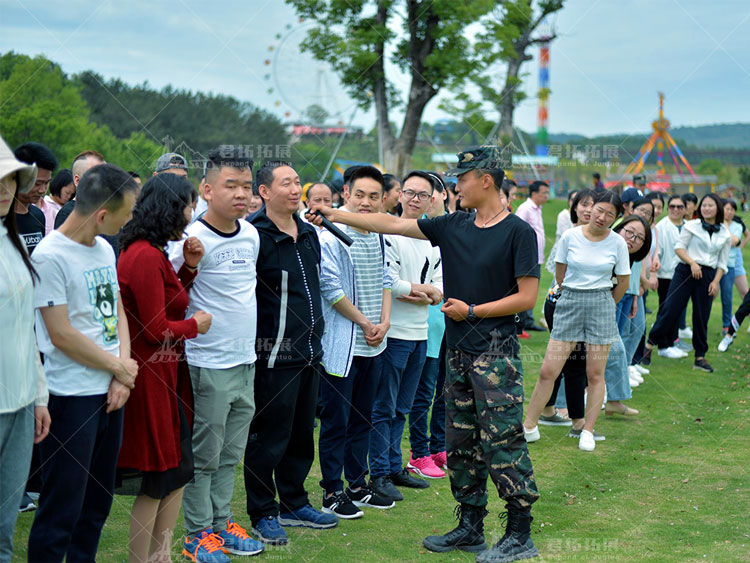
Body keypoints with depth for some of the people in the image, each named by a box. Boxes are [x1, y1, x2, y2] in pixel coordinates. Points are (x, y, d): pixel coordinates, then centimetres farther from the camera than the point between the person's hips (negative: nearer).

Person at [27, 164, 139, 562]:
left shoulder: (104, 249, 9)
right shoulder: (50, 256, -15)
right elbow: (61, 335, -17)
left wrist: (122, 377, 0)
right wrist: (119, 366, -7)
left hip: (110, 393, 8)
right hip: (71, 398, -8)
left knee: (97, 502, 16)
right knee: (62, 510, 0)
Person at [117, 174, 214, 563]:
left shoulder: (151, 253, 13)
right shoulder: (145, 257, -20)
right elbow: (156, 329, -20)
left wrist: (189, 267, 7)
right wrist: (195, 325, -3)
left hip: (164, 372, 11)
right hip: (149, 377, -11)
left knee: (177, 472, 17)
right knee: (156, 485, 0)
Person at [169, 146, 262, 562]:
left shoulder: (252, 235, 7)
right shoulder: (194, 239, -16)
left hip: (245, 361, 7)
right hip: (208, 365, -7)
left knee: (231, 452, 16)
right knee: (204, 456, 4)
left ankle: (221, 522, 28)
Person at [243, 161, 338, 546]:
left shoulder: (308, 233, 12)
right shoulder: (255, 236, -14)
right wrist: (256, 343, -15)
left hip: (308, 352, 8)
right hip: (274, 355, -8)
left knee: (301, 434, 16)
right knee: (268, 438, 0)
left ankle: (294, 504, 30)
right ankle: (263, 515, 13)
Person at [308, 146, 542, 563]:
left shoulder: (518, 232, -9)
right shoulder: (454, 226, 9)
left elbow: (527, 297, -11)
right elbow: (391, 224, 10)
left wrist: (472, 312, -10)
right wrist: (334, 215, 8)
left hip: (496, 352, -7)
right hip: (459, 352, 7)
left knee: (502, 443, -7)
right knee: (461, 443, 11)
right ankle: (470, 529, 22)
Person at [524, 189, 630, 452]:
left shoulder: (617, 243, -2)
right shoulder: (570, 236, -3)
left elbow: (623, 282, 9)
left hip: (602, 305, 0)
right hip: (569, 303, 0)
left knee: (595, 374, 3)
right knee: (548, 371, -2)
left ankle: (588, 431, 15)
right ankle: (529, 426, 9)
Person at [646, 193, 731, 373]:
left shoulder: (725, 235, 9)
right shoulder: (691, 226, 1)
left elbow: (722, 262, 10)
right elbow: (679, 247, -3)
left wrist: (716, 281, -2)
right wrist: (692, 263, -17)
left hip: (708, 276, 2)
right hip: (686, 271, -2)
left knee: (701, 318, 5)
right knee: (670, 310, -7)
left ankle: (700, 357, 14)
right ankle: (651, 343, 8)